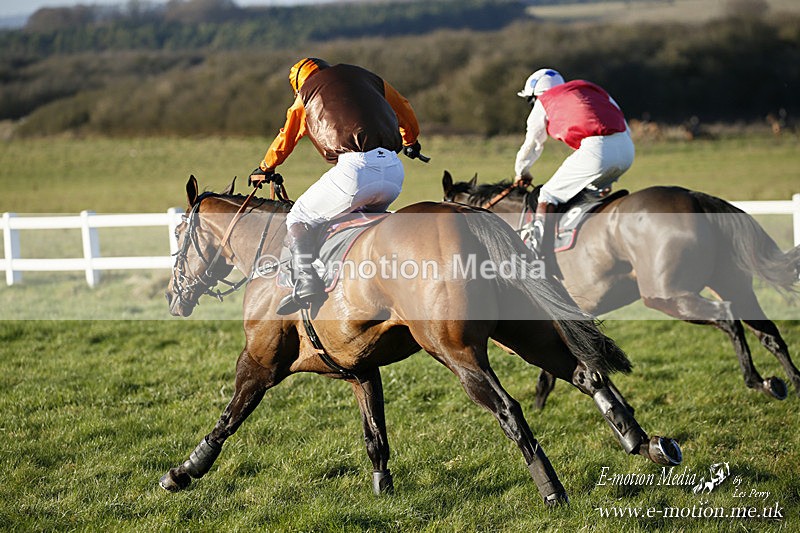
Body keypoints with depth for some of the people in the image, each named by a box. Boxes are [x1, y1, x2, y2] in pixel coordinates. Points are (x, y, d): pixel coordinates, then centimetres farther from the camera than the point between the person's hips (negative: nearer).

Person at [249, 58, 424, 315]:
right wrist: (410, 142, 61)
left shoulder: (306, 93, 20)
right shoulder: (368, 78, 29)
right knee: (370, 213, 35)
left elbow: (284, 141, 34)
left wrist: (264, 170, 53)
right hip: (394, 171, 5)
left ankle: (306, 285, -10)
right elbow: (407, 115, 40)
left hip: (356, 168, -5)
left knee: (299, 219, 10)